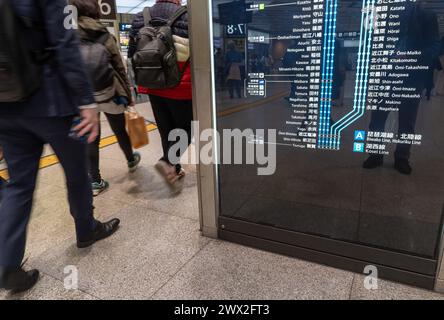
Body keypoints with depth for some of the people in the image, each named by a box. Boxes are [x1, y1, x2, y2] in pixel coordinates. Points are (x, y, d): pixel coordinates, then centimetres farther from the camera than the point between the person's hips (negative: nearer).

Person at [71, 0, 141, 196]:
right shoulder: (105, 36, -4)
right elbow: (119, 69, -2)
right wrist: (128, 95, 6)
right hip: (109, 94, 0)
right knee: (120, 131, 19)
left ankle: (95, 182, 13)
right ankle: (131, 160, 43)